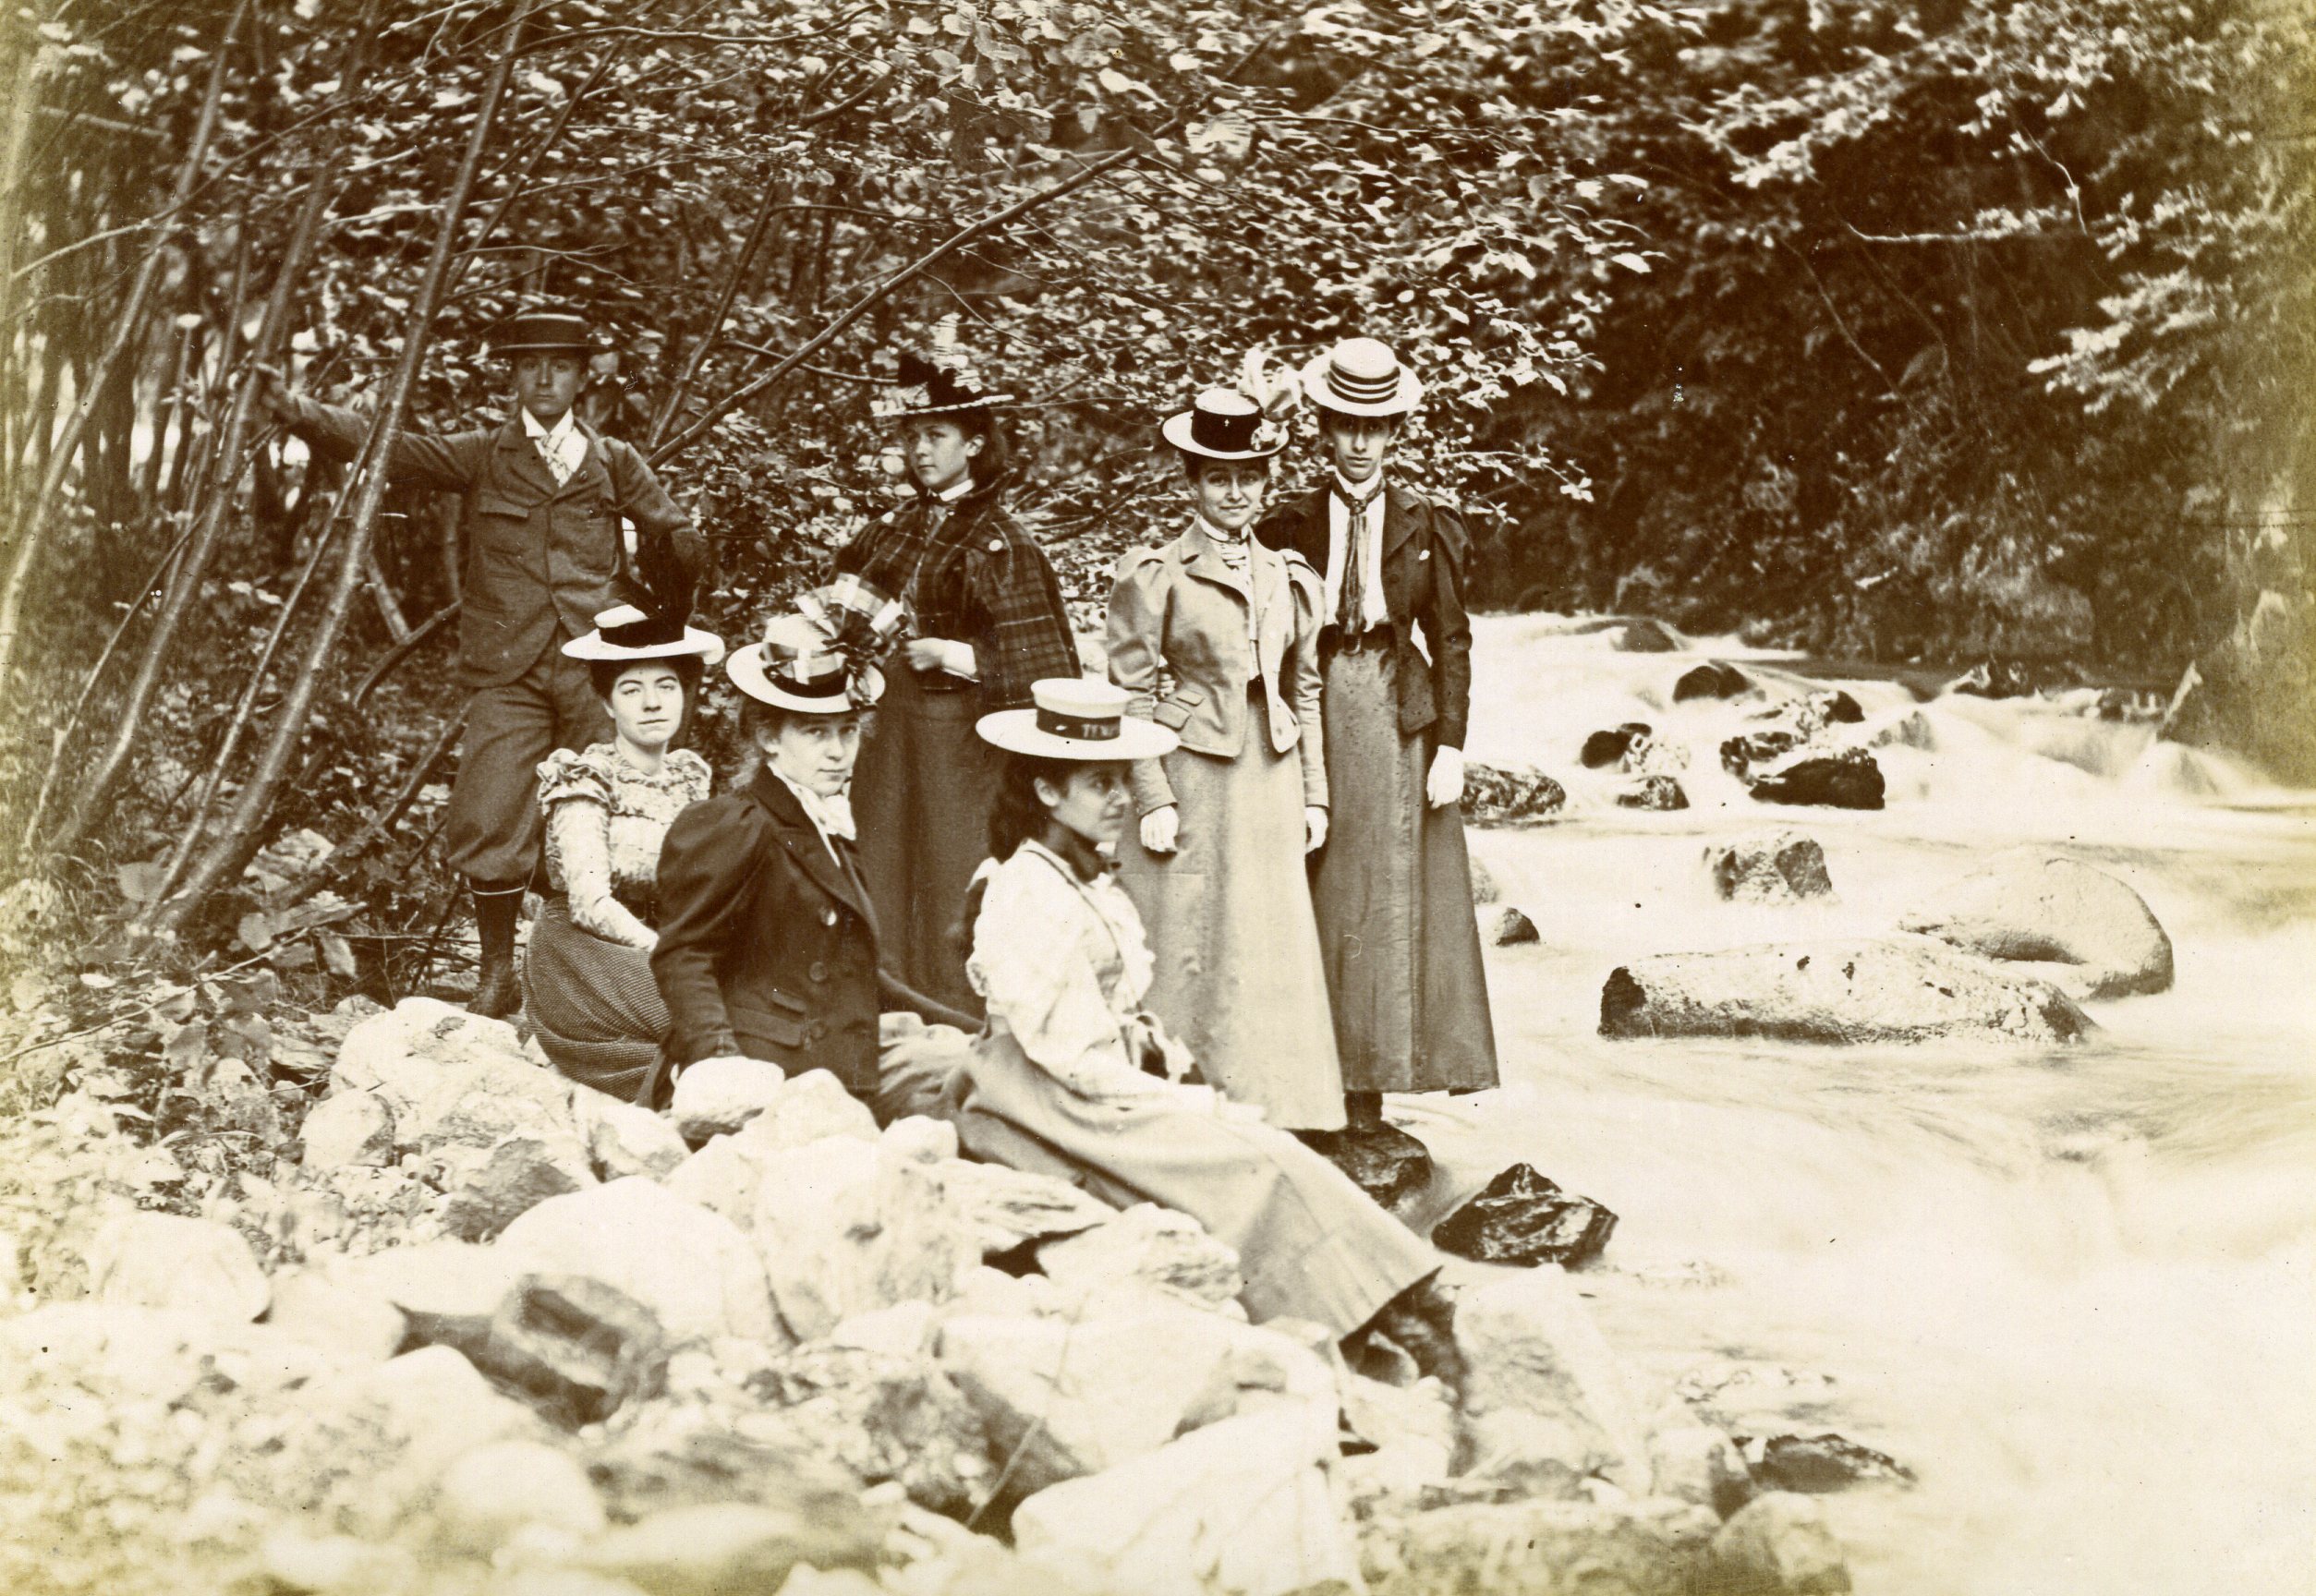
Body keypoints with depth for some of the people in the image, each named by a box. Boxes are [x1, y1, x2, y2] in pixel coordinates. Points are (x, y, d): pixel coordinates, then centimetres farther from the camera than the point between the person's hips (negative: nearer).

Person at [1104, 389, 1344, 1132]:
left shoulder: (1290, 579, 13)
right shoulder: (1153, 574, -2)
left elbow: (1304, 693, 17)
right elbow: (1132, 694, -5)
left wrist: (1313, 794, 11)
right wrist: (1152, 798, -11)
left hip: (1269, 785, 5)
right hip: (1188, 781, -5)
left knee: (1271, 954, 5)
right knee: (1182, 954, -2)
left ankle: (1265, 1118, 13)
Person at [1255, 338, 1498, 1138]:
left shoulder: (1425, 525, 6)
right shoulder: (1291, 527, 5)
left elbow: (1452, 640, 4)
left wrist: (1450, 743, -4)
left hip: (1400, 719, 0)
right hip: (1318, 719, 0)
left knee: (1394, 898, 0)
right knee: (1323, 899, 1)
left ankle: (1370, 1086, 6)